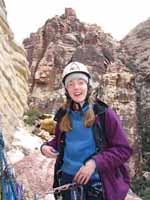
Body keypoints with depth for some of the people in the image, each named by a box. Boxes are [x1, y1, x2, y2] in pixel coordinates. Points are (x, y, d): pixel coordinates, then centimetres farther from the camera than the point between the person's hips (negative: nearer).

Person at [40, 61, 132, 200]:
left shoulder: (103, 113, -11)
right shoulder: (64, 115, 2)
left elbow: (124, 149, -11)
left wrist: (95, 162, -22)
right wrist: (46, 146, -2)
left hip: (95, 183, -4)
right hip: (67, 180, 4)